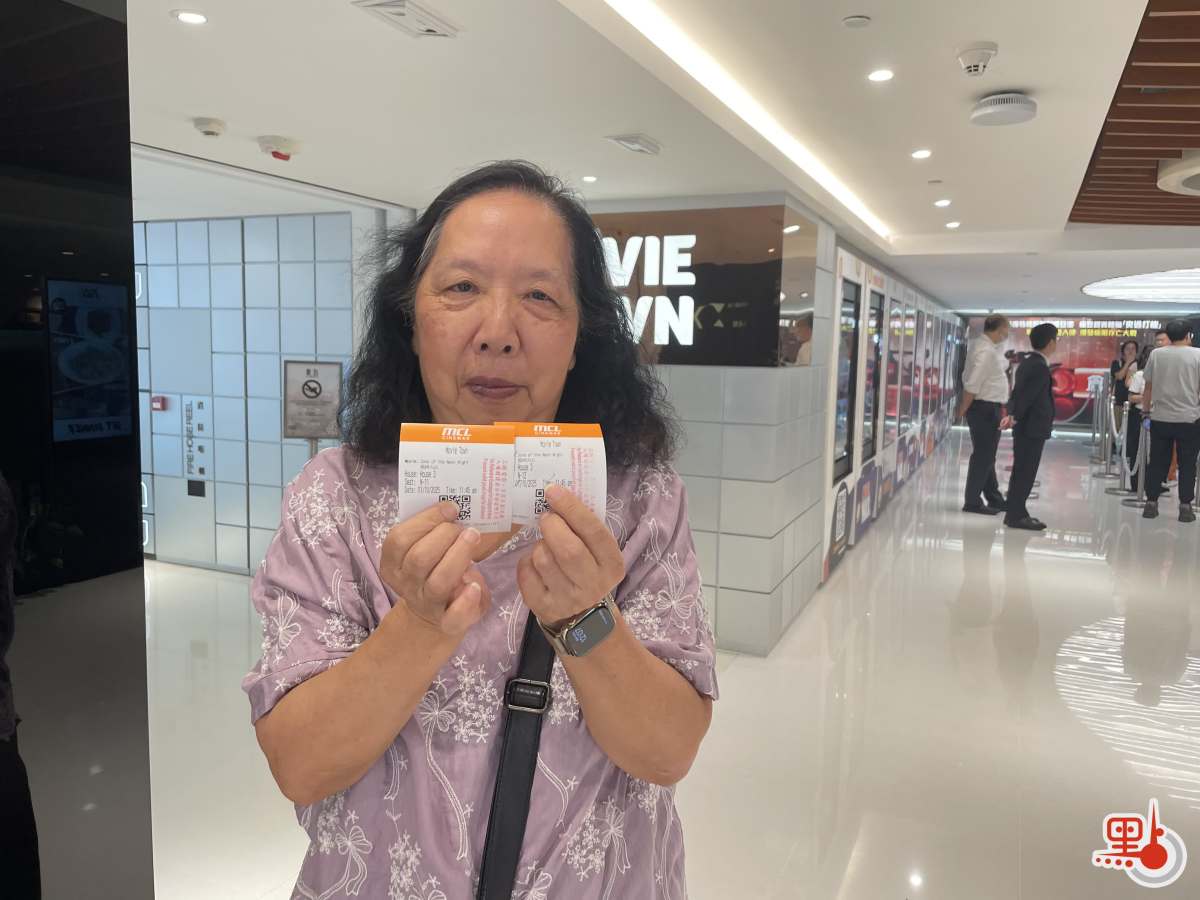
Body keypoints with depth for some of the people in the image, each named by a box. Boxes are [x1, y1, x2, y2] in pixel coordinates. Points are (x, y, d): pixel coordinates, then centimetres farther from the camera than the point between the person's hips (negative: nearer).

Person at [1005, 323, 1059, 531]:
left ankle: (1017, 512, 21)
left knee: (1022, 471, 14)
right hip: (1032, 427, -10)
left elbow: (1019, 393, 13)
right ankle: (1016, 515, 0)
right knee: (1025, 472, -4)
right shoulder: (1040, 367, -17)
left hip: (1025, 427, 10)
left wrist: (1013, 415, 8)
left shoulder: (1027, 363, 13)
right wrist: (1014, 417, -14)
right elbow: (1026, 395, -21)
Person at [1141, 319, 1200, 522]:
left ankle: (1151, 503, 9)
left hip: (1160, 418, 2)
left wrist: (1146, 410, 18)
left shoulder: (1156, 354, 2)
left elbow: (1148, 387, 7)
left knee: (1157, 462, 9)